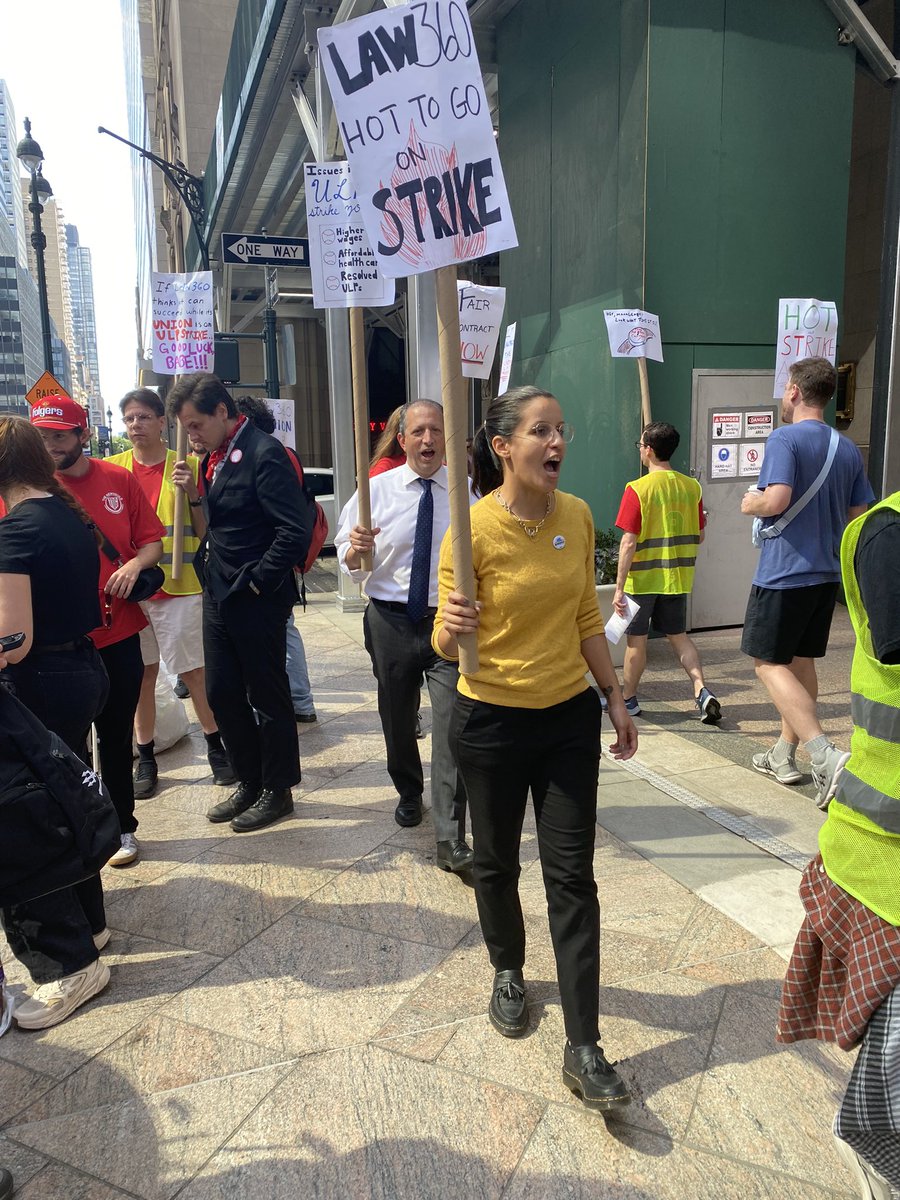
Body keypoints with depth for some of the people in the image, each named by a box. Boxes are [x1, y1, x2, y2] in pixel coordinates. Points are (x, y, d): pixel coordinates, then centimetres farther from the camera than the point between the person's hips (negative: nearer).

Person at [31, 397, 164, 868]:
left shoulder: (119, 480, 1)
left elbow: (152, 540, 6)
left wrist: (135, 564, -14)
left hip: (118, 634, 2)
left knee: (116, 737, 14)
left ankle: (121, 828, 30)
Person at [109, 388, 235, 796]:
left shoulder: (186, 466, -1)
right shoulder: (113, 468, 6)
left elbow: (205, 530, -1)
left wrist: (192, 494, -17)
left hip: (180, 587, -2)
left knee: (193, 671, 3)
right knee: (142, 676, 10)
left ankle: (215, 747, 20)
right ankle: (146, 758, 22)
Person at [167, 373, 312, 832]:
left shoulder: (263, 454, -16)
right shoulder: (214, 457, 11)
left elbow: (297, 530, -23)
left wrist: (256, 582, -17)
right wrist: (207, 566, 5)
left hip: (255, 600, -9)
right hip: (217, 596, 9)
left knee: (268, 696, 6)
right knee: (221, 693, 14)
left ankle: (277, 790, 23)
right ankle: (249, 782, 31)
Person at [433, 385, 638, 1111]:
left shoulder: (577, 516, -2)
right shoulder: (472, 528, -17)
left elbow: (586, 618, 9)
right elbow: (446, 642, -13)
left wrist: (615, 698, 11)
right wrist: (452, 628, -37)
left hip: (569, 717, 3)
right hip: (492, 722, -3)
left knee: (572, 876, 4)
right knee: (497, 863, 16)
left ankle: (584, 1049, 15)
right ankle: (509, 974, 46)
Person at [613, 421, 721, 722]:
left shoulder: (638, 489, -16)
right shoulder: (692, 487, 0)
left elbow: (628, 542, -18)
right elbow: (699, 537, 7)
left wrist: (619, 587, -13)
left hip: (643, 578, -4)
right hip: (677, 578, 5)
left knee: (636, 640, 8)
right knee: (678, 636, 16)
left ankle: (628, 700, 22)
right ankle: (702, 692, 2)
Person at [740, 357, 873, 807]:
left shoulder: (784, 438, -13)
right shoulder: (848, 449, 10)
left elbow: (776, 499, -26)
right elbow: (860, 516, 13)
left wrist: (751, 503, -5)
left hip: (783, 572, -8)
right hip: (826, 572, 8)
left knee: (770, 664, -2)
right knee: (802, 661, 16)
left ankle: (826, 756, -16)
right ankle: (784, 754, 26)